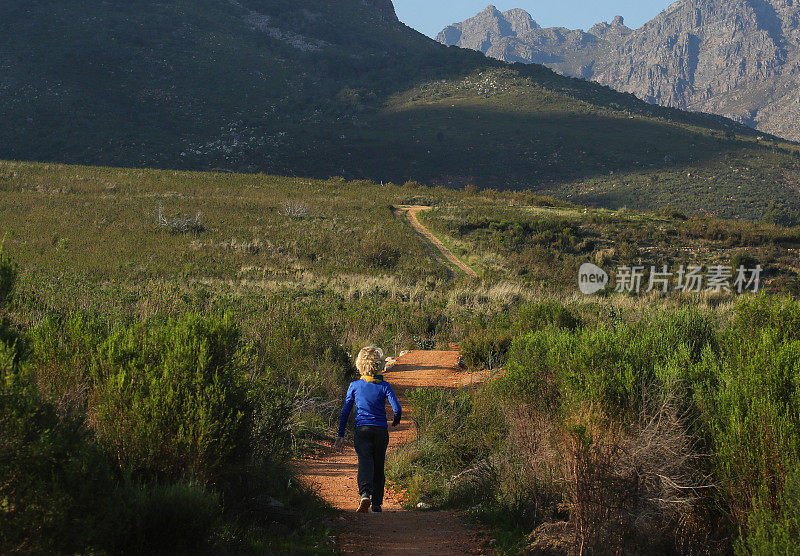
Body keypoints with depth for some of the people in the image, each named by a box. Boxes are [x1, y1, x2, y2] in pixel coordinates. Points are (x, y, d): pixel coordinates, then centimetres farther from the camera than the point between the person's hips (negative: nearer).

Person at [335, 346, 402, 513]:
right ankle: (376, 504, 15)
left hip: (362, 430, -1)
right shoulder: (385, 386, 2)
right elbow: (397, 408, -6)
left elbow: (345, 411, 5)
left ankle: (365, 493, -38)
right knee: (379, 467, 12)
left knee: (365, 462, -12)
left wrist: (341, 435, 11)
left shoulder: (355, 385, 4)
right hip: (381, 430, 1)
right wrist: (396, 421, 17)